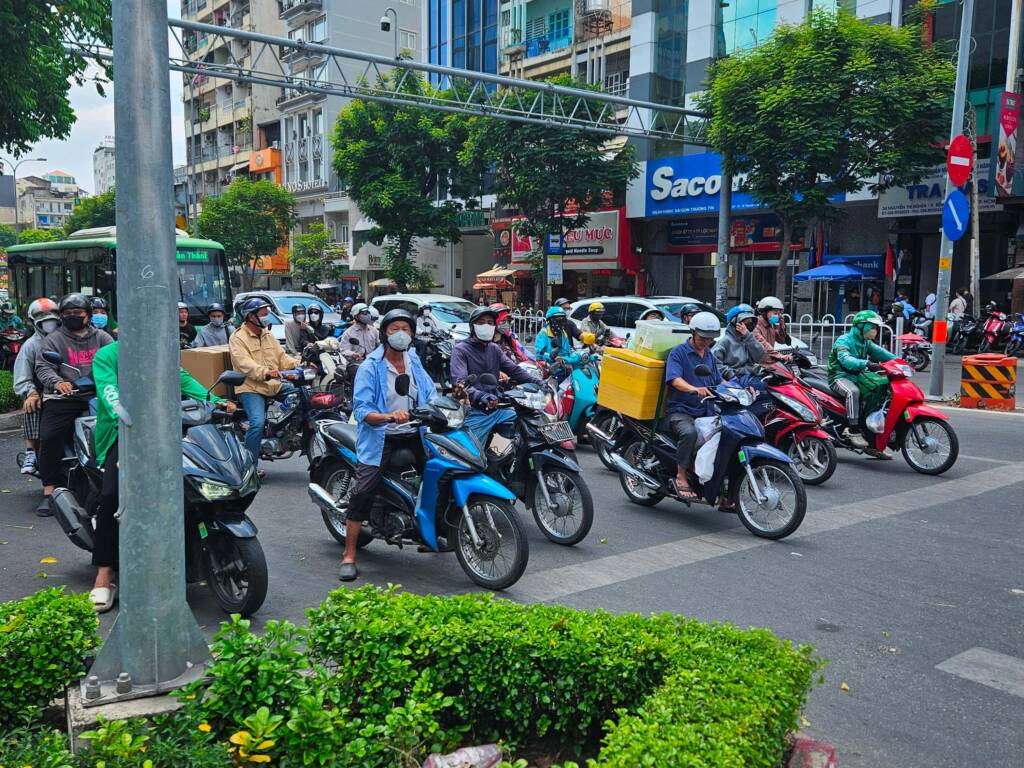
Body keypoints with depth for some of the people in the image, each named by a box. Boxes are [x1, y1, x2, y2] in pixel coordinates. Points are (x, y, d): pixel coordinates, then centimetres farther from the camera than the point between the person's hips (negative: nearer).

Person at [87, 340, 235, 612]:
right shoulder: (106, 355, 2)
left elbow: (183, 379, 6)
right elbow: (109, 390, -14)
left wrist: (216, 401, -10)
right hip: (120, 433, -4)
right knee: (112, 495, -24)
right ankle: (104, 575, -19)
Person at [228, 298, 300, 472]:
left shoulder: (268, 335, 18)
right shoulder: (238, 338, -5)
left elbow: (282, 358, 14)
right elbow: (245, 364, -20)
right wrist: (265, 373, -38)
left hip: (275, 385, 7)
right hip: (251, 388, -7)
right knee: (258, 423, -27)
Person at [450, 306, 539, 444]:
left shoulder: (494, 349, 19)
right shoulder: (461, 350, -3)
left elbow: (514, 370, 13)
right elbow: (460, 382, -17)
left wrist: (537, 383, -3)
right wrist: (481, 396, -35)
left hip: (497, 408, 6)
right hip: (475, 412, -6)